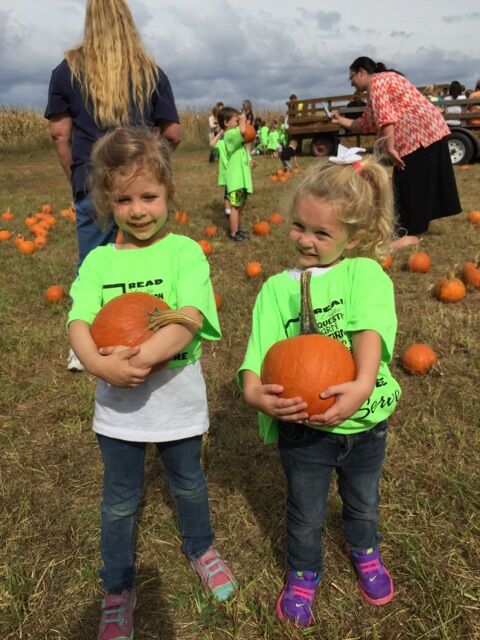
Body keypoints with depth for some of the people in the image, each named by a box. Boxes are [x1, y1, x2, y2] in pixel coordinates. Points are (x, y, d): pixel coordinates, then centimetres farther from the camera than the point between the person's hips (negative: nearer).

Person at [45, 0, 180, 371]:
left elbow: (60, 133, 2)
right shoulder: (151, 71, 4)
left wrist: (77, 179, 10)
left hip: (92, 183, 1)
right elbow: (173, 134, 4)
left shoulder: (68, 69, 5)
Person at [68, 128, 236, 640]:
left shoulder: (185, 252, -11)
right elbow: (78, 323, -15)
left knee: (188, 483, 23)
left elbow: (190, 319, -23)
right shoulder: (99, 260, -5)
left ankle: (199, 547, 52)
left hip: (177, 400, -1)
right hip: (117, 405, 1)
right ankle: (117, 589, 41)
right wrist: (101, 364, -34)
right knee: (120, 501, 17)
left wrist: (141, 357, -36)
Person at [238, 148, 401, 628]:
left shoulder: (365, 274, -13)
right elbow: (260, 349, -16)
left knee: (363, 500, 28)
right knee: (305, 513, 20)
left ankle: (364, 551, 60)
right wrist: (254, 393, -35)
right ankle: (303, 573, 50)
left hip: (365, 421, 1)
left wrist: (363, 385, -45)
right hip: (303, 425, 0)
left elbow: (370, 329, -29)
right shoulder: (278, 288, -8)